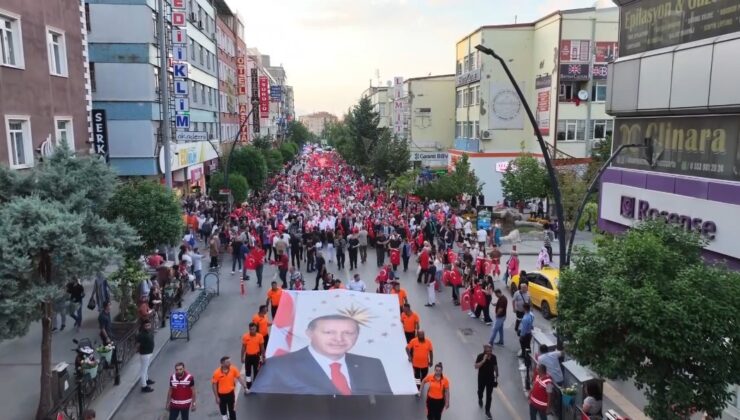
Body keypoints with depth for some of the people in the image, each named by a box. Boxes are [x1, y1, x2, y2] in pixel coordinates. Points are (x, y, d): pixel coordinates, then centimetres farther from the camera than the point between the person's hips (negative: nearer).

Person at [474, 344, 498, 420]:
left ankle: (487, 411, 14)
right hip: (482, 378, -1)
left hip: (490, 378, 1)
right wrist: (483, 360, -35)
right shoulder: (480, 356, -20)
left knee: (489, 396, 3)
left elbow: (495, 366, 4)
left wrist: (496, 376, 9)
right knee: (480, 391, 23)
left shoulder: (493, 357, -10)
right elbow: (476, 366, -27)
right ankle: (480, 399, 56)